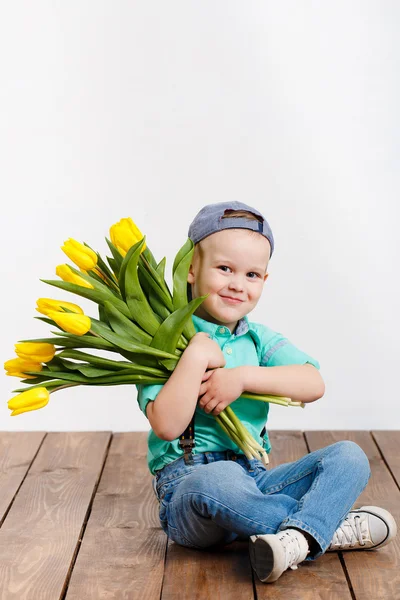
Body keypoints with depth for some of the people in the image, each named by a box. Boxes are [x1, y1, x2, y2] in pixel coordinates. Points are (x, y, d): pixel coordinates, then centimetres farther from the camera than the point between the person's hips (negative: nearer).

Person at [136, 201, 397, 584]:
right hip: (186, 484, -5)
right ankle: (332, 526, -19)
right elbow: (167, 426, -18)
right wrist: (197, 355, -21)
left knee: (348, 457, -10)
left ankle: (297, 538, -37)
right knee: (220, 479, -39)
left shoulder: (260, 340, 12)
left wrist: (243, 377, -18)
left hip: (255, 482, 6)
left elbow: (314, 384, -7)